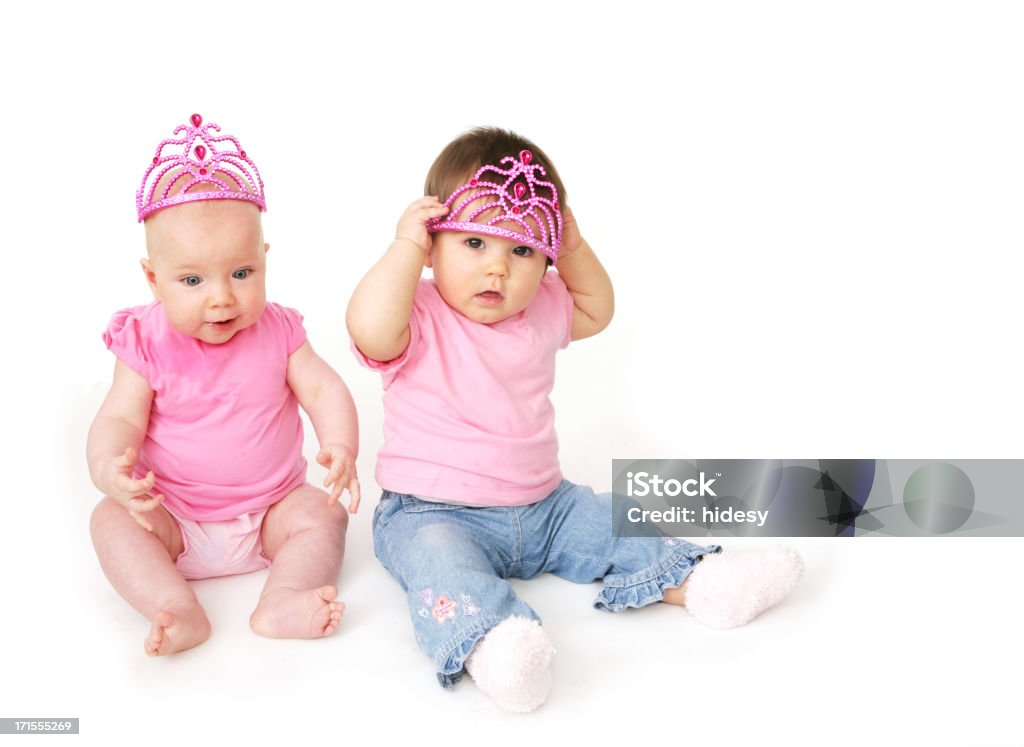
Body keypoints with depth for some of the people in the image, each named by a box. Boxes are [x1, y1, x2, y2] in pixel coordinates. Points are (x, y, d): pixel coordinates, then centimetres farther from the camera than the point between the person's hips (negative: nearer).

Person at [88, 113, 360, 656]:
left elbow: (323, 389, -8)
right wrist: (109, 469, -34)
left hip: (270, 512, 1)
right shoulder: (147, 345, -8)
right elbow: (119, 419, -11)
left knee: (323, 514, -22)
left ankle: (282, 603, -35)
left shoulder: (277, 331, -5)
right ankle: (177, 611, -37)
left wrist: (340, 446, -29)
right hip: (174, 519, 0)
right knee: (110, 519, -23)